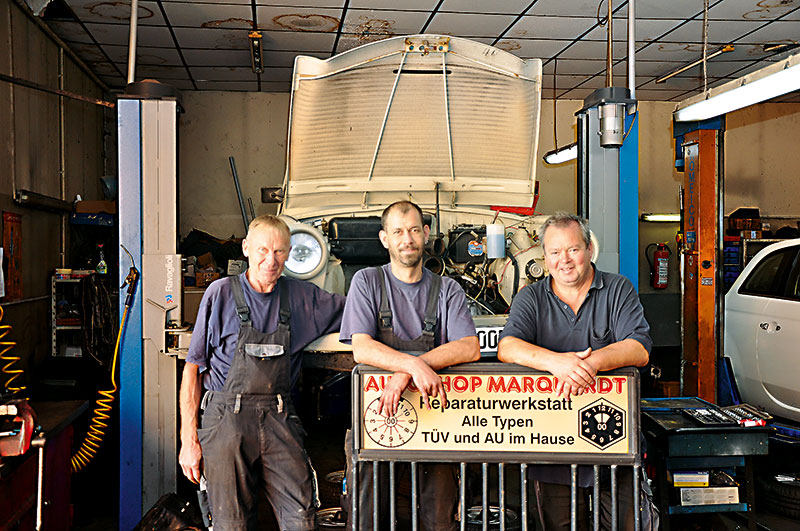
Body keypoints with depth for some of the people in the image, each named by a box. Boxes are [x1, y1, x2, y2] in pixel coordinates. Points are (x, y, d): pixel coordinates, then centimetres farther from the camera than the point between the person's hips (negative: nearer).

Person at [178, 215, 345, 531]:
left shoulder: (304, 297, 9)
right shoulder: (220, 294, 3)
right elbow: (193, 367, 5)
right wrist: (189, 439, -1)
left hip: (280, 421, 2)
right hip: (227, 418, -2)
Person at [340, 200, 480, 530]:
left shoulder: (447, 290, 9)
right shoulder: (367, 282, 6)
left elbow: (470, 348, -6)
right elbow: (361, 348, -7)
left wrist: (407, 372, -19)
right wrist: (415, 365, -25)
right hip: (376, 409, -1)